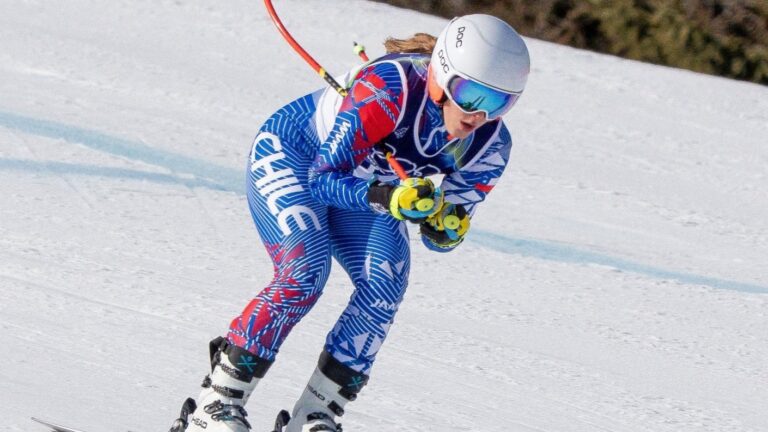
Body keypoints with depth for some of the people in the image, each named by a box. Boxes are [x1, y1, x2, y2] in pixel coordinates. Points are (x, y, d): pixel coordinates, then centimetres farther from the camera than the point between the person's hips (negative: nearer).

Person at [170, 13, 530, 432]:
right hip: (291, 155, -5)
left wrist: (445, 227, -31)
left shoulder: (490, 146, -20)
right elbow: (324, 178, -34)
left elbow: (443, 232, -7)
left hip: (361, 183, 6)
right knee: (305, 273, -26)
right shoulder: (389, 88, -38)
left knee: (384, 285, -19)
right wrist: (386, 198, -51)